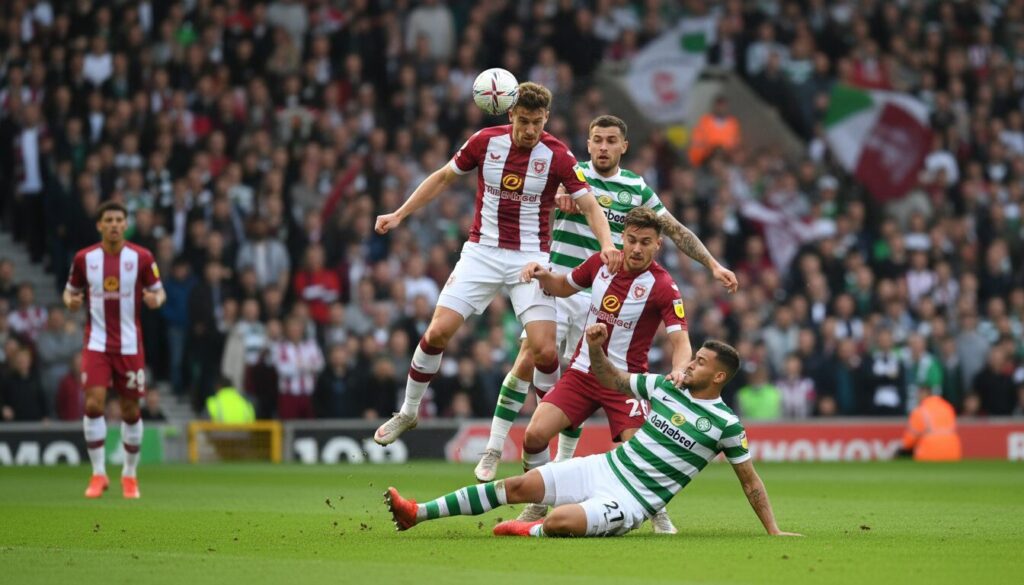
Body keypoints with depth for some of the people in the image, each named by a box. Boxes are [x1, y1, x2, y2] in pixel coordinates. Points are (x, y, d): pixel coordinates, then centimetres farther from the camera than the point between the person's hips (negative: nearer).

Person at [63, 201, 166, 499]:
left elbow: (158, 291, 3)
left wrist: (155, 300, -20)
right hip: (96, 343, 0)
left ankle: (130, 475, 22)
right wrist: (71, 302, -12)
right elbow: (70, 291, 11)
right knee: (93, 404, -14)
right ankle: (98, 473, -2)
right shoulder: (84, 258, -1)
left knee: (130, 411, 5)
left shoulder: (142, 258, -4)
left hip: (130, 345, 0)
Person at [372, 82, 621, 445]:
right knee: (438, 331, -9)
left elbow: (590, 206, -9)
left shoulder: (557, 156, -10)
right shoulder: (485, 141, -5)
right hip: (482, 252, 1)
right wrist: (399, 215, 7)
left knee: (544, 349, -15)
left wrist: (607, 244, -29)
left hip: (530, 258, -1)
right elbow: (443, 177, 10)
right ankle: (408, 412, 12)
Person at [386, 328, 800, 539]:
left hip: (633, 500, -5)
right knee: (520, 486, -8)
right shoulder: (665, 387, 6)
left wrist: (773, 531, -2)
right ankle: (418, 513, -7)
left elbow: (750, 480, 0)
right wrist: (595, 347, -1)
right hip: (606, 467, 5)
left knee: (560, 521, -33)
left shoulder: (726, 424, -8)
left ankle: (531, 532, 3)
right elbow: (612, 380, 18)